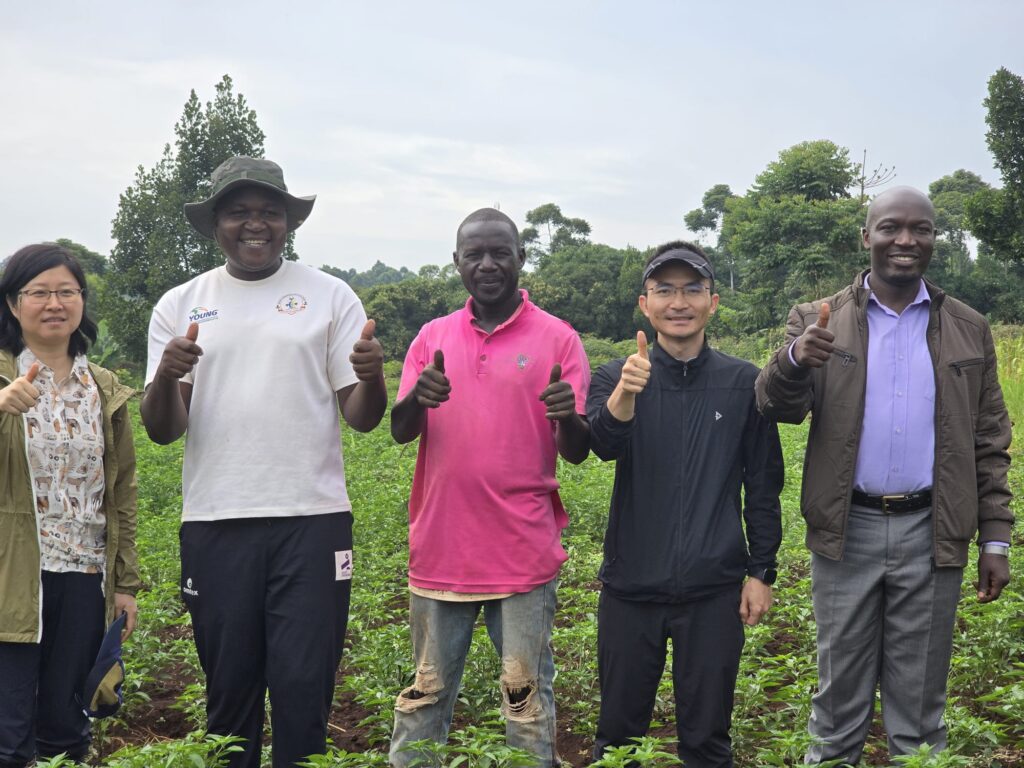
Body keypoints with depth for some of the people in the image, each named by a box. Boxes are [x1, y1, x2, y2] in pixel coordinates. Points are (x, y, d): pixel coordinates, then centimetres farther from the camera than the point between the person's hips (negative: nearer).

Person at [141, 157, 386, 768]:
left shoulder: (330, 296, 5)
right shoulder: (180, 305, 9)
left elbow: (362, 419, 2)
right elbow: (163, 431, 3)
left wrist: (372, 377, -20)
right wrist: (166, 376, -18)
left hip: (312, 520, -1)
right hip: (216, 525, 2)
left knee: (305, 686, 0)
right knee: (230, 685, 10)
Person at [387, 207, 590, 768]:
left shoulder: (557, 338, -2)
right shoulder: (432, 336, 7)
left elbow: (576, 453, -4)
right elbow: (400, 433, 2)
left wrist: (568, 416, -27)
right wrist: (417, 397, -21)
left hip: (523, 552, -2)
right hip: (440, 546, 3)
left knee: (527, 697, 4)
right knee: (425, 691, 12)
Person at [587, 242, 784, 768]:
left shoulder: (743, 383, 1)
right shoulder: (616, 378, 0)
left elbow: (763, 484, 6)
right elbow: (604, 444, -21)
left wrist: (761, 571, 3)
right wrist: (625, 393, -40)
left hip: (714, 589, 0)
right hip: (632, 586, 0)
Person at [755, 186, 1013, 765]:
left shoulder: (969, 330, 5)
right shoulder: (818, 321, 2)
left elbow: (990, 442, 7)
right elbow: (778, 409, -9)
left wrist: (997, 539, 3)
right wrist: (795, 361, -31)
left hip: (931, 533, 1)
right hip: (847, 529, 0)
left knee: (919, 693, 11)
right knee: (841, 687, 11)